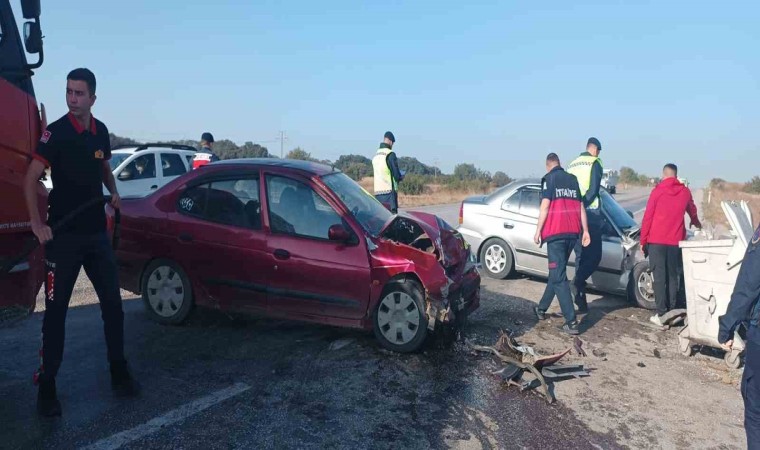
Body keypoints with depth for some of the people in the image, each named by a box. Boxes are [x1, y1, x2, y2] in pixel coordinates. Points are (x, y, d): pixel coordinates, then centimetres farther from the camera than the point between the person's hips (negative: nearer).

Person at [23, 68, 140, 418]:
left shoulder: (100, 131, 7)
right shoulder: (56, 132, -10)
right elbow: (31, 178, -14)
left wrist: (113, 192, 7)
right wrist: (37, 223, -22)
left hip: (97, 233, 5)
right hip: (63, 235, -5)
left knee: (112, 304, 8)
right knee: (56, 310, 1)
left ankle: (119, 373, 21)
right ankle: (46, 386, 13)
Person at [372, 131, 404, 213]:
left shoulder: (376, 155, 13)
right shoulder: (390, 154, -9)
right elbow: (397, 175, -12)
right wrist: (401, 177, 10)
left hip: (377, 192, 7)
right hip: (389, 191, -7)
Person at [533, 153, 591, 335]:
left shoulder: (549, 178, -2)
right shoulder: (573, 179, 17)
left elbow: (545, 206, -9)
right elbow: (581, 206, 14)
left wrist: (538, 231, -3)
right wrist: (585, 231, 14)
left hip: (556, 232, -7)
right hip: (572, 232, 7)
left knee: (559, 276, -6)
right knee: (556, 272, 19)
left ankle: (571, 322, -12)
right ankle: (542, 308, 31)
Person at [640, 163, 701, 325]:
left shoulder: (657, 191, -4)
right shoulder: (685, 192, 8)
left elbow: (647, 217, -5)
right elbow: (692, 210, 29)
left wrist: (643, 240, 3)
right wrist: (696, 223, 51)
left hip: (656, 240, -3)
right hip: (675, 241, 3)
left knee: (659, 277, -2)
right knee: (673, 277, 11)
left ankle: (661, 314, -4)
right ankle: (672, 311, 14)